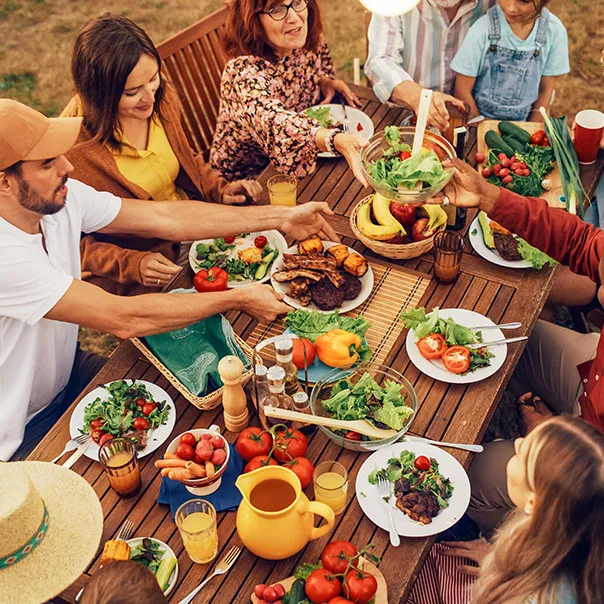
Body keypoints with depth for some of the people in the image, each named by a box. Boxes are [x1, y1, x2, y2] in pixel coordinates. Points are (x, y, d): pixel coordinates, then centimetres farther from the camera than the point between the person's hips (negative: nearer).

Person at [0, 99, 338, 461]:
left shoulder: (63, 197, -13)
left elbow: (165, 217, -10)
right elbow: (123, 319, -35)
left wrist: (281, 217, -10)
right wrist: (238, 299, -27)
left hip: (65, 375, 7)